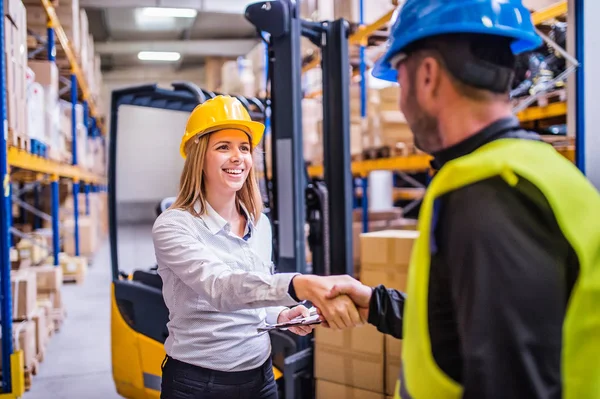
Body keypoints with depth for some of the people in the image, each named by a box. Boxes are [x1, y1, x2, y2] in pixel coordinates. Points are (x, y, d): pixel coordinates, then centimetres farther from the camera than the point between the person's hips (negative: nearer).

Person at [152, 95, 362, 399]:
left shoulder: (260, 224, 3)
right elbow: (218, 287, -33)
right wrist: (301, 285, -48)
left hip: (260, 374, 5)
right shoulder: (173, 226, -16)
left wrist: (280, 315, -6)